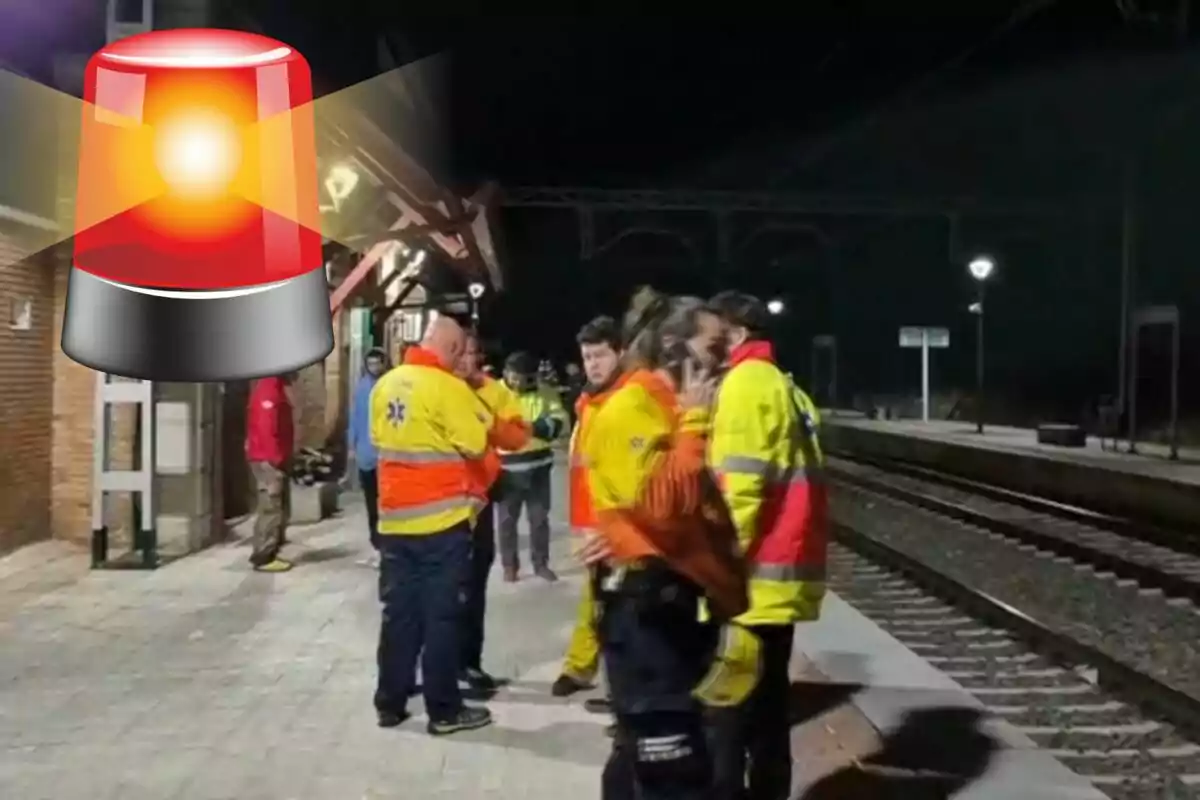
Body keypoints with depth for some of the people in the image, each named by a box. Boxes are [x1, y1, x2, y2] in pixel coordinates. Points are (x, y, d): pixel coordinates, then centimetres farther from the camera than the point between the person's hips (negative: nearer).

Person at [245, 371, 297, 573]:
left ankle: (270, 553, 18)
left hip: (274, 460, 11)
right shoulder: (269, 390, -16)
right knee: (271, 509, -8)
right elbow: (266, 428, -23)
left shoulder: (277, 388, 17)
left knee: (281, 509, 13)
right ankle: (263, 558, -4)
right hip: (268, 461, -11)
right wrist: (277, 458, -20)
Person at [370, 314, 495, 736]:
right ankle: (444, 710, 10)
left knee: (399, 612, 13)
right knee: (442, 615, 2)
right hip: (442, 519, -6)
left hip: (394, 519, 6)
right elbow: (477, 443, -14)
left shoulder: (386, 385, 8)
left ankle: (390, 704, 20)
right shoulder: (448, 387, -14)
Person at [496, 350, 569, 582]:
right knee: (506, 519, 8)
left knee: (539, 517, 11)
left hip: (538, 466, 1)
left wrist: (537, 426, -24)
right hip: (506, 467, -1)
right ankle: (509, 565, 22)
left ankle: (541, 563, 24)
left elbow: (561, 422, -8)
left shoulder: (546, 394, 1)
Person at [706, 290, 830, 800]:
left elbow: (738, 489, -18)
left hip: (751, 580, -9)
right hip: (783, 575, 9)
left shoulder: (746, 383, -9)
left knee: (726, 713, -3)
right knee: (765, 706, 15)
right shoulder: (784, 388, 17)